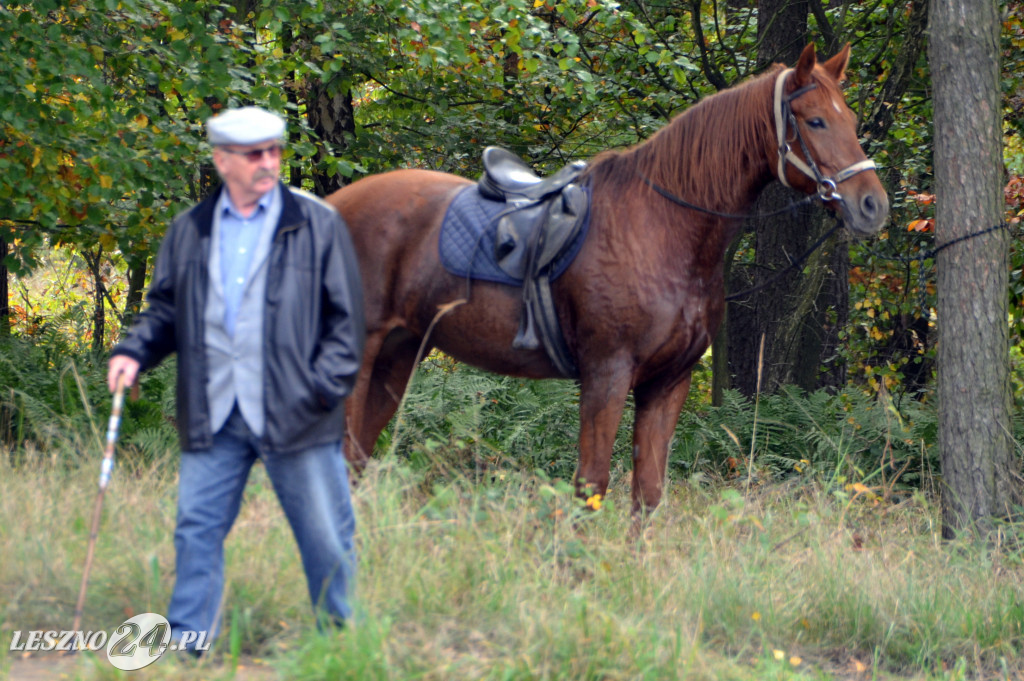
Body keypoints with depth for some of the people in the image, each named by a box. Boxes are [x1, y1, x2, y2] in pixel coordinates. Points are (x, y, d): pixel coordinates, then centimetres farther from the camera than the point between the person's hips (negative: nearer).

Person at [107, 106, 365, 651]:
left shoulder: (318, 225, 2)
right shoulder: (189, 230, 11)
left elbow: (346, 315, 2)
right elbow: (166, 308, 19)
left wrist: (326, 385, -9)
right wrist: (134, 351, 1)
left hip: (294, 414, -2)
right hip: (213, 416, 3)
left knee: (326, 535, 2)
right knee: (197, 529, 3)